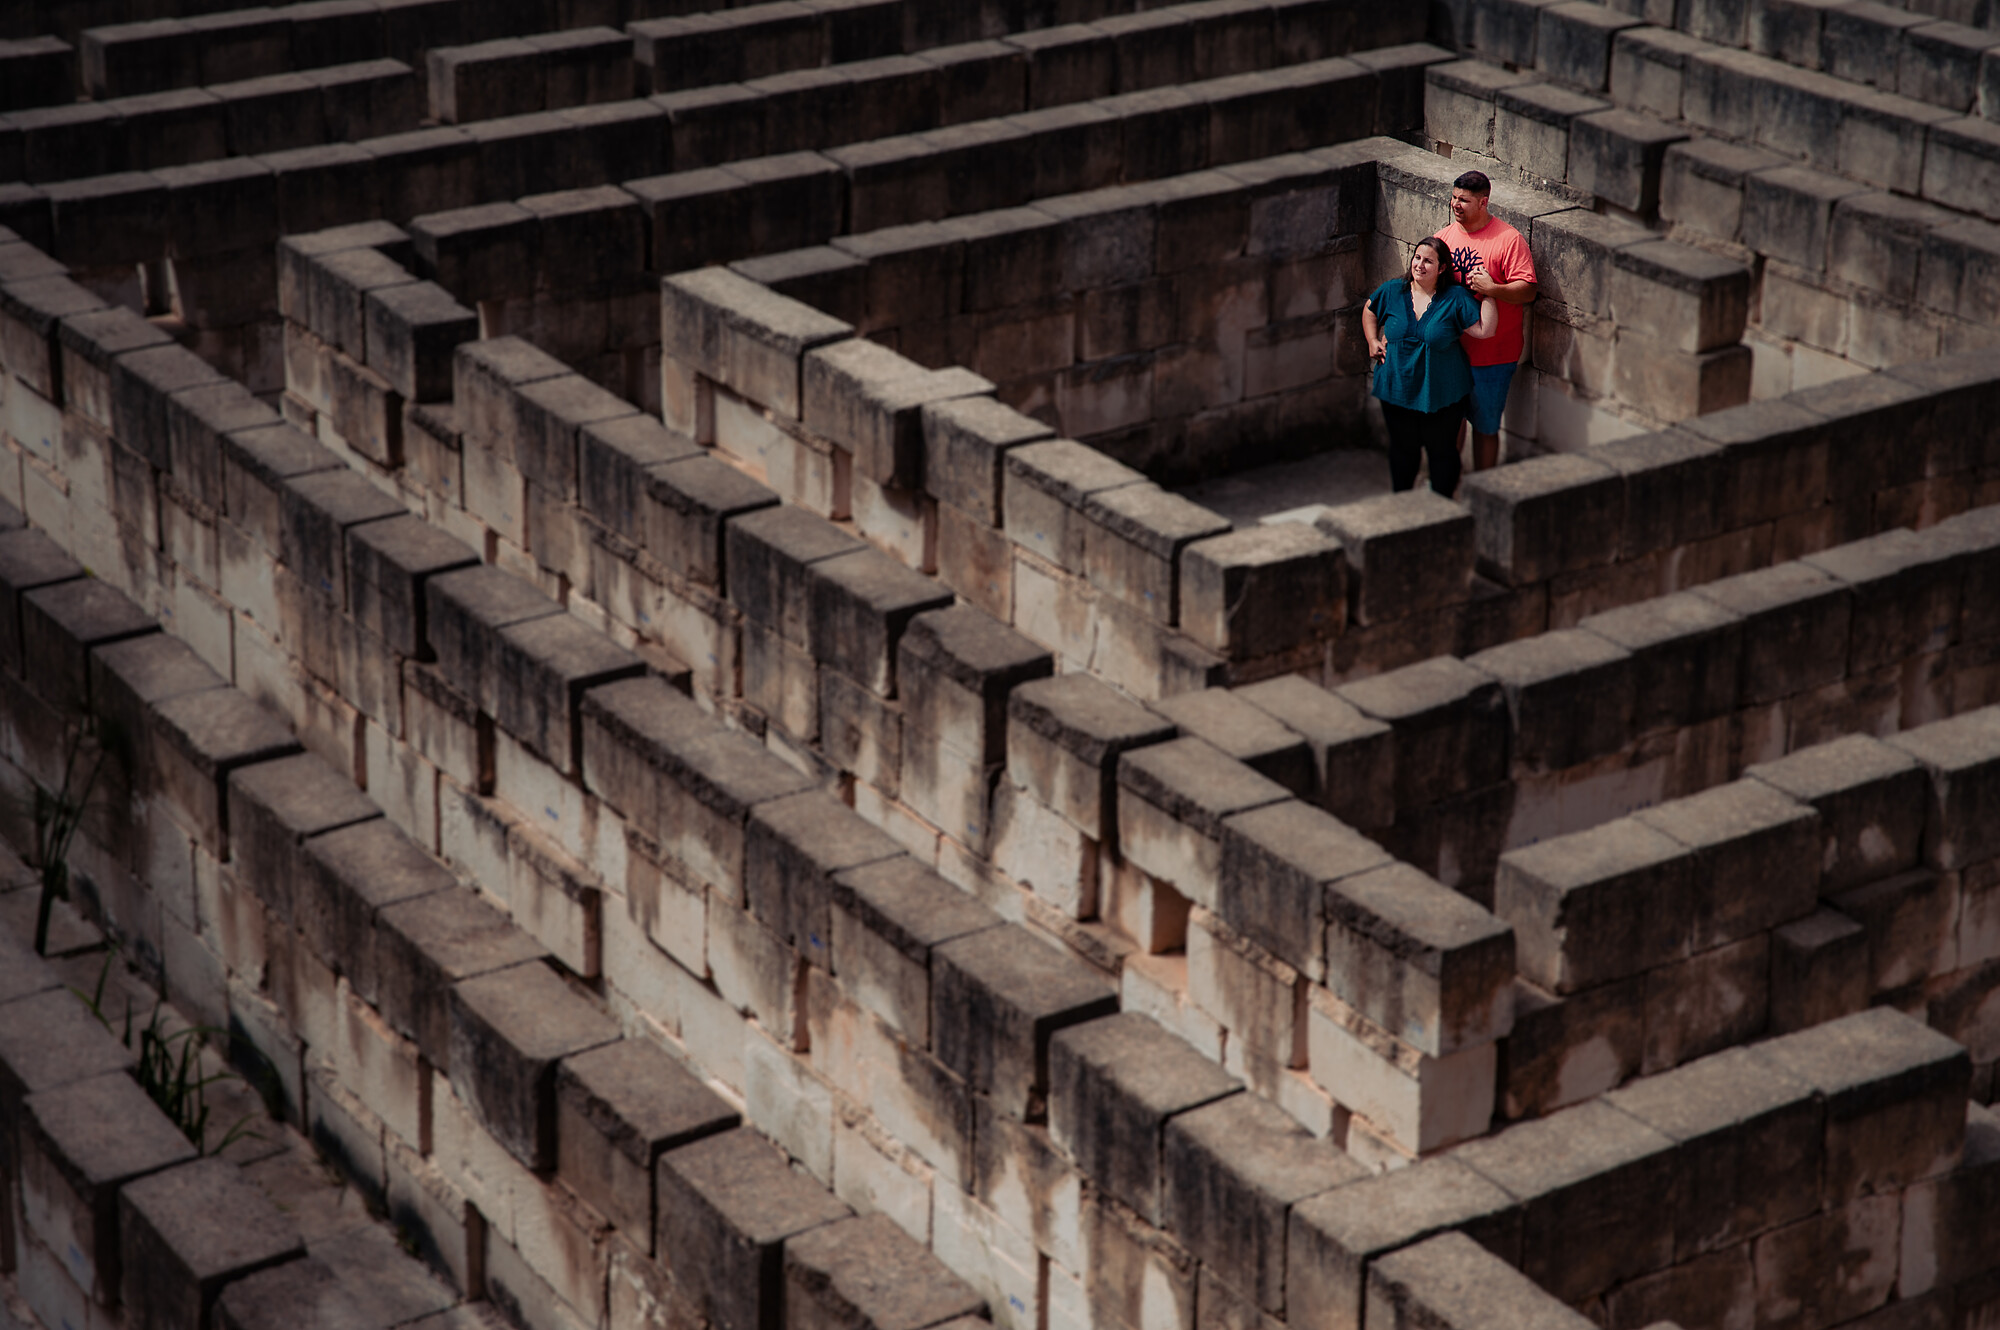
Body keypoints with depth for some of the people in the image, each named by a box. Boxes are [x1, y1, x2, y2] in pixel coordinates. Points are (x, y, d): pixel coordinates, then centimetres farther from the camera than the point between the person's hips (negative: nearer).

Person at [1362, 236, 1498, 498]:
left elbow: (1485, 329, -15)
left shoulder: (1456, 299, -9)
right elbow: (1369, 310, 19)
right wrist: (1372, 341, 8)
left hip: (1442, 395, -2)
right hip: (1398, 387, 2)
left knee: (1442, 451, 9)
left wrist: (1488, 293, -19)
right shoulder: (1392, 291, -2)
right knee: (1402, 448, 17)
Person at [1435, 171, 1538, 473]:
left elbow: (1527, 291, -17)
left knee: (1485, 427, 6)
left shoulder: (1509, 239, -13)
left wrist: (1493, 289, -33)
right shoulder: (1444, 237, 4)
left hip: (1492, 354, -5)